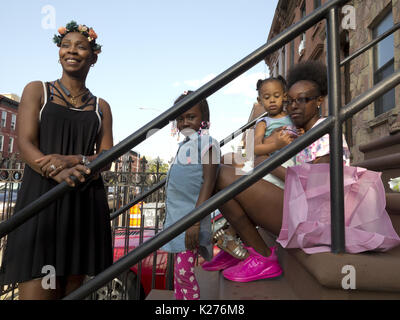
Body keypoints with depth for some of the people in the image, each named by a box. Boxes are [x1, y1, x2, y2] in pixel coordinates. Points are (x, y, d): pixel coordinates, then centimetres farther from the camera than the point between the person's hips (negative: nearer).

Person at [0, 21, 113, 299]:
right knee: (36, 293, -8)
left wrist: (72, 160, -16)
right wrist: (57, 172, -22)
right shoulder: (37, 91, 12)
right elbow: (25, 144, -1)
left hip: (86, 203, 2)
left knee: (73, 288, 6)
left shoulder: (101, 106, 16)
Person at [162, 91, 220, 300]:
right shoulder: (184, 144, 16)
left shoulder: (206, 142, -8)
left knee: (184, 272, -5)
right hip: (178, 216, 8)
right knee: (179, 273, 15)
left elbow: (209, 182, -17)